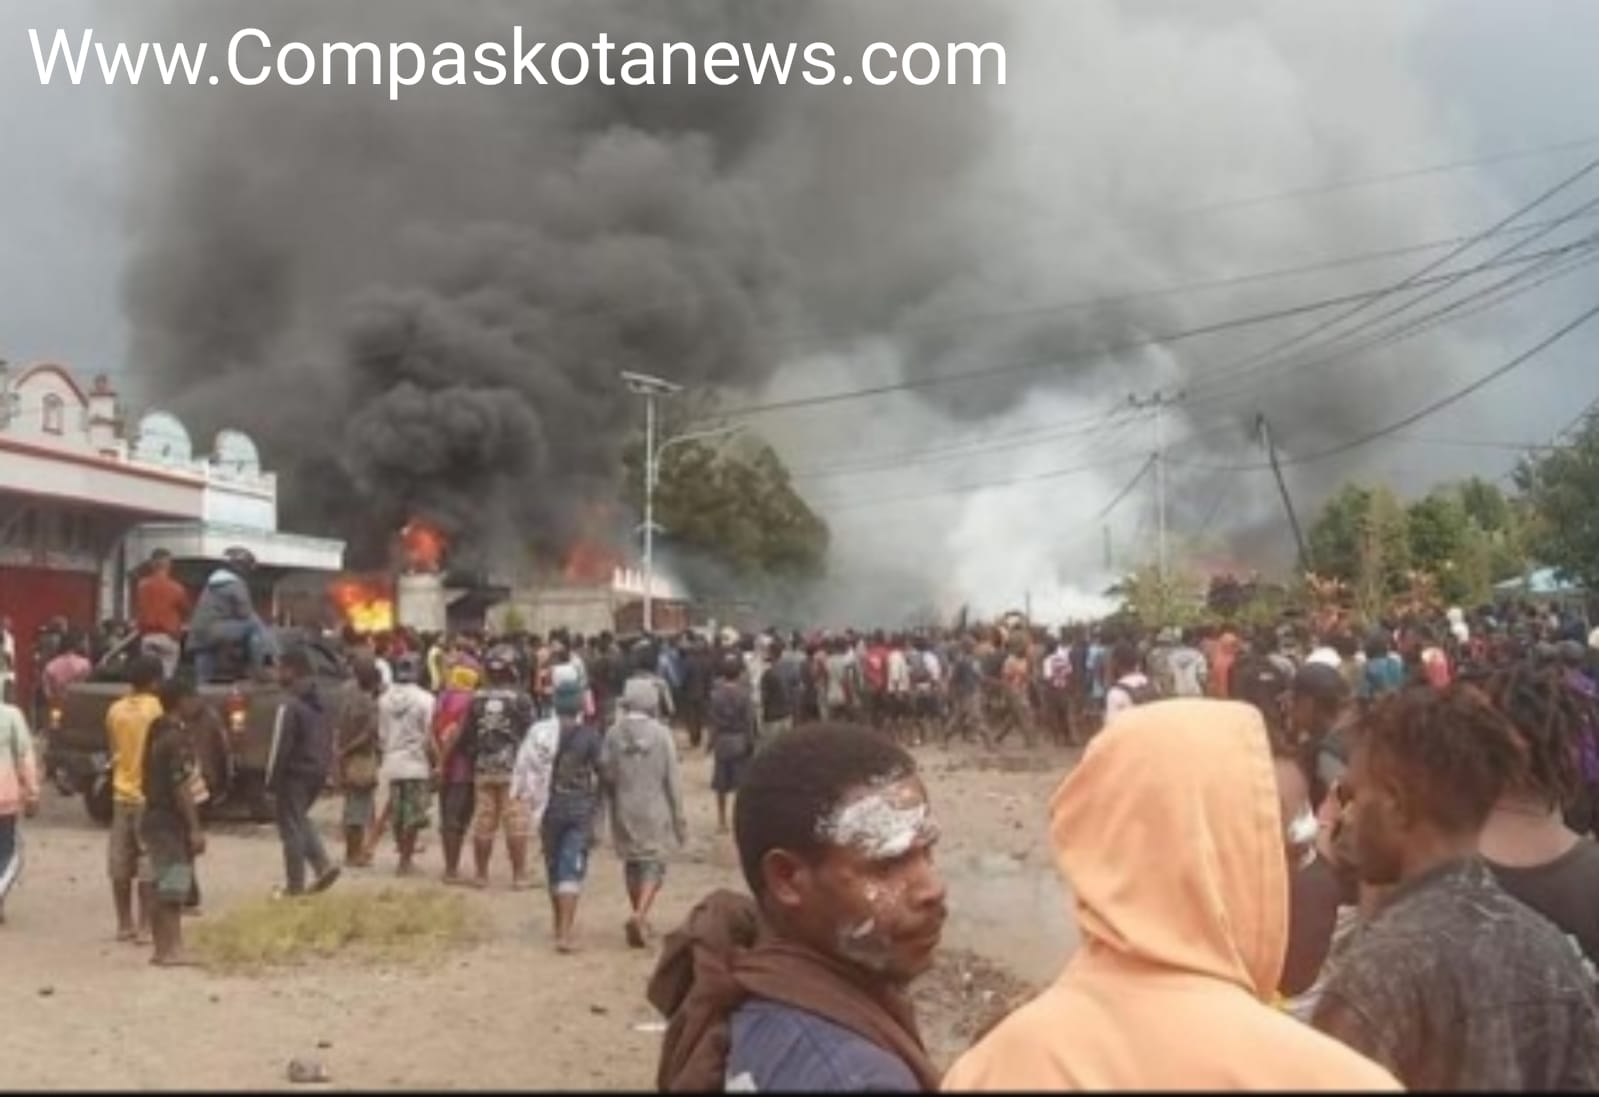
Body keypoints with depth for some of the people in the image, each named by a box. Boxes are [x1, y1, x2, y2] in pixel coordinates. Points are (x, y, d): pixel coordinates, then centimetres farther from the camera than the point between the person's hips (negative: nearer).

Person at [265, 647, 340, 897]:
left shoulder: (289, 705, -18)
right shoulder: (317, 702, 10)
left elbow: (281, 746, -18)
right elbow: (326, 741, 14)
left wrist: (272, 779, -11)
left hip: (295, 774, -9)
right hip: (317, 772, 9)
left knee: (291, 827, 2)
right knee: (301, 821, 23)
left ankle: (295, 885, 7)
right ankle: (324, 866, 11)